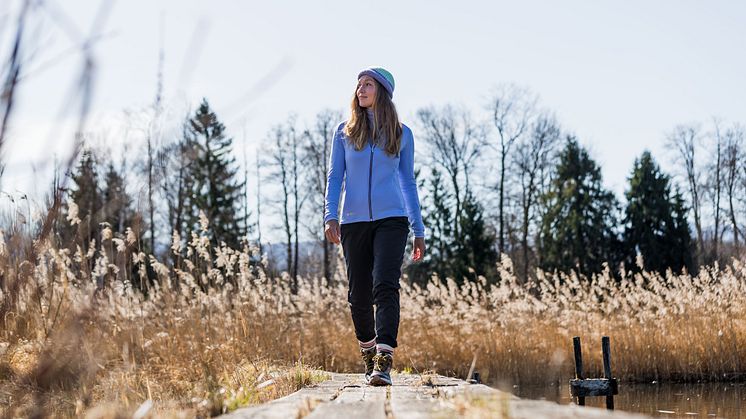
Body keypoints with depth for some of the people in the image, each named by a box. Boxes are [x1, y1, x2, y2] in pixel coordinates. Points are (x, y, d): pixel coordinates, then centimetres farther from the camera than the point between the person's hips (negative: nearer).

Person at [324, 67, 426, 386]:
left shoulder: (401, 134, 9)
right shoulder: (344, 132, 9)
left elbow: (408, 182, 14)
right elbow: (334, 177, 7)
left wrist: (418, 230, 12)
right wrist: (330, 215, -9)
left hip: (391, 219, -2)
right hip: (353, 222, 2)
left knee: (385, 286, -18)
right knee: (359, 295, 5)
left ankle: (383, 363, -24)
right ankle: (368, 356, 26)